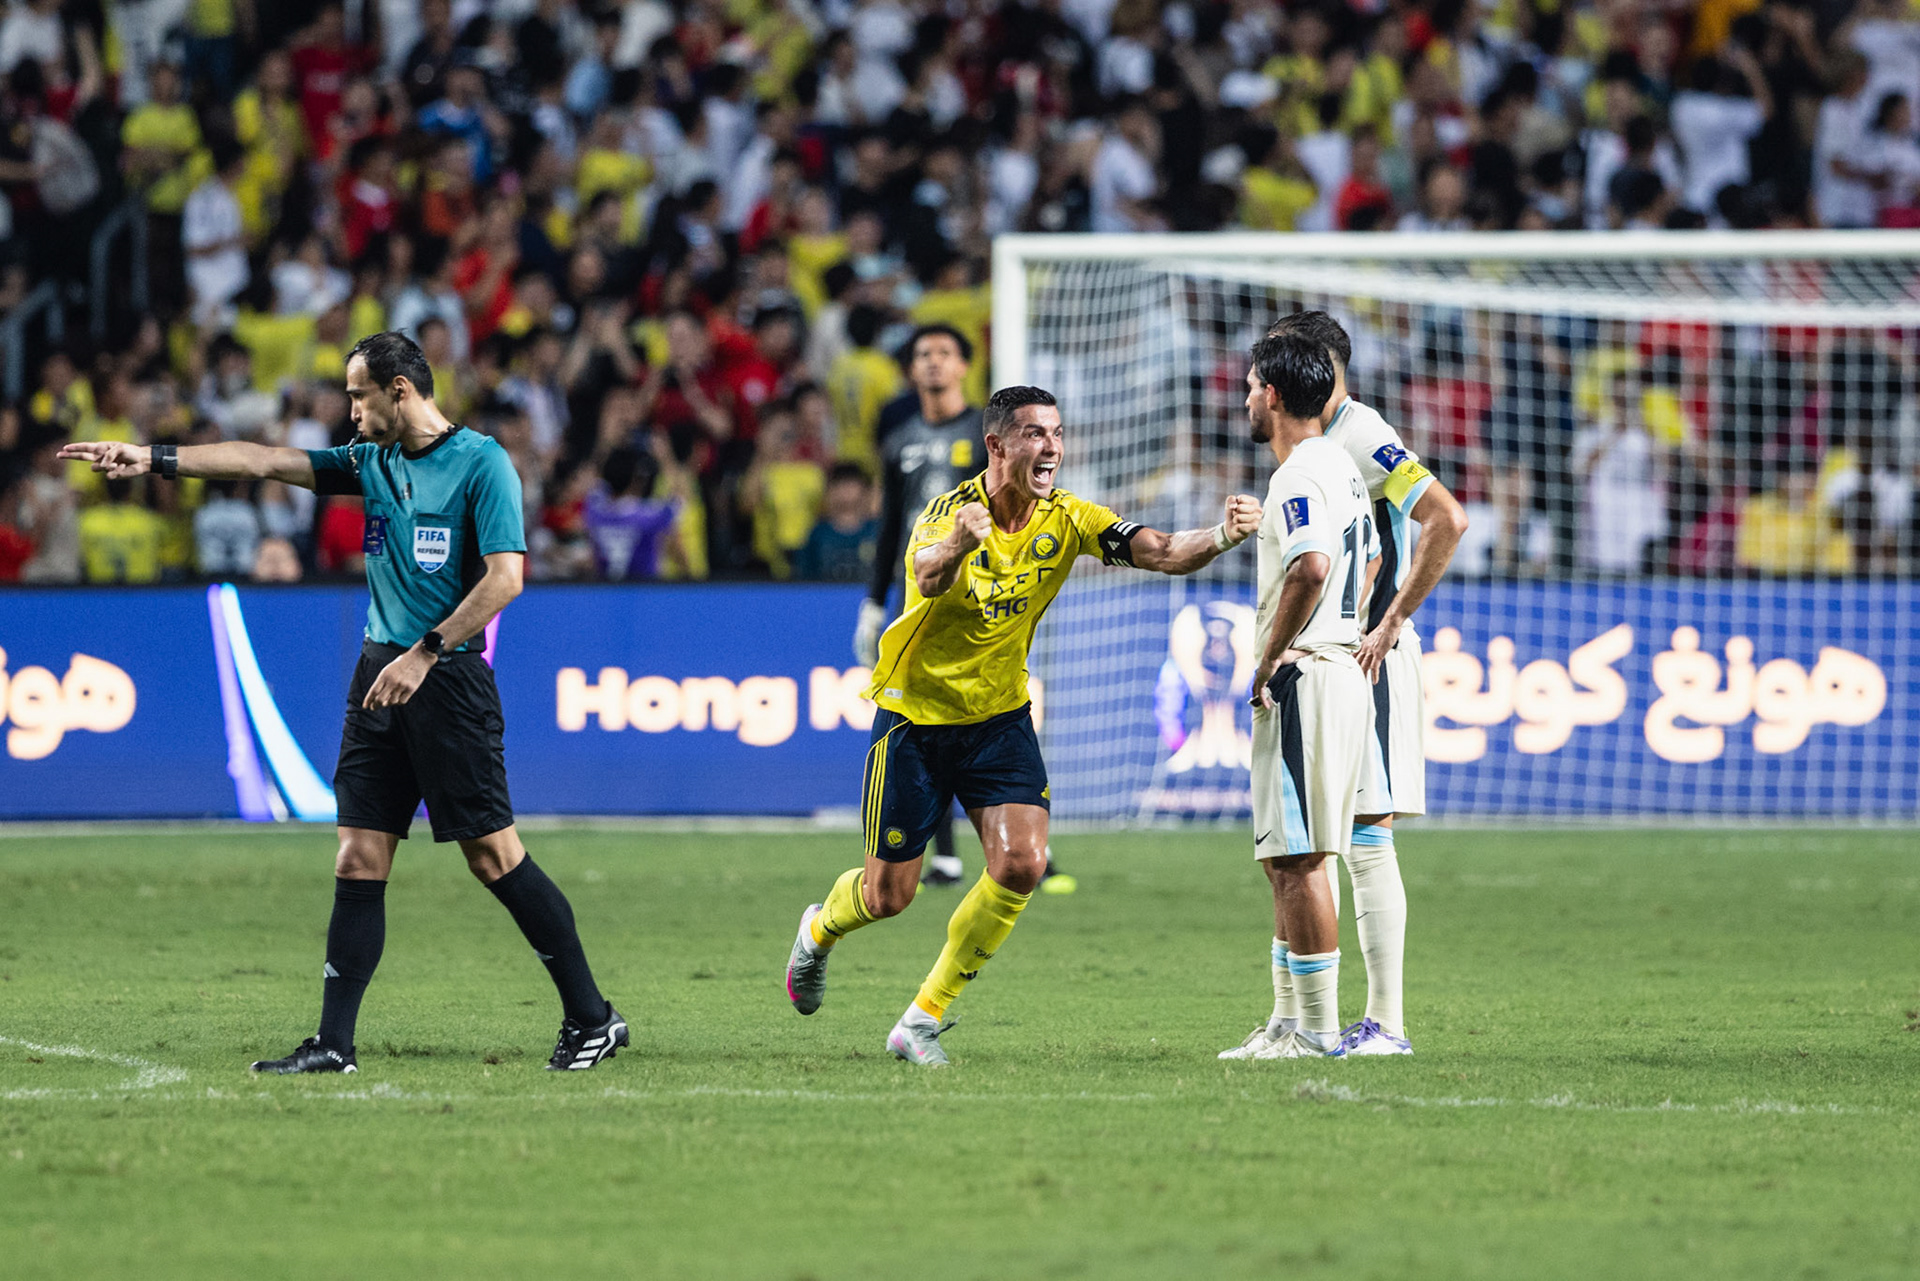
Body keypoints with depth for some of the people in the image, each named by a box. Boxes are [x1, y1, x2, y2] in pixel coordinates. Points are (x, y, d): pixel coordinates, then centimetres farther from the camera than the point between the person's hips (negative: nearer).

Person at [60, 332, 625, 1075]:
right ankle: (333, 1043, 3)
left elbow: (505, 577, -15)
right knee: (359, 859, 2)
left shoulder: (481, 463, -8)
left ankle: (591, 1019, 3)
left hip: (448, 676, -7)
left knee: (493, 855, -6)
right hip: (380, 674, 7)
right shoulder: (371, 462, 13)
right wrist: (156, 459, 5)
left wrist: (423, 653, -19)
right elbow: (265, 462, 12)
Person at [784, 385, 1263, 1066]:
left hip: (1001, 716, 4)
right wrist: (957, 546, -69)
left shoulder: (1066, 519, -10)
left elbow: (1159, 551, -21)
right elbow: (929, 577, -45)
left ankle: (924, 1018, 0)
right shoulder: (948, 511, -23)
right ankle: (819, 931, 43)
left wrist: (1223, 535, -42)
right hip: (916, 712, -4)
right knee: (887, 895, 4)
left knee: (1021, 864, -17)